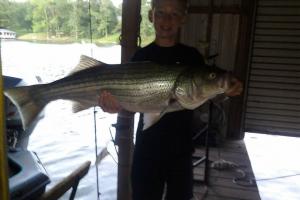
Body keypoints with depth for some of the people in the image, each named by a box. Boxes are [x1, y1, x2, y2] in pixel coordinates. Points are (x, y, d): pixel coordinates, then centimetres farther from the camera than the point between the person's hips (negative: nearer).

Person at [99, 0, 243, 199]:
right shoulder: (141, 56, -2)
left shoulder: (192, 56, 0)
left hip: (181, 147, 1)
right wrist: (115, 105, -25)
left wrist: (226, 90, -18)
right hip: (148, 148, -1)